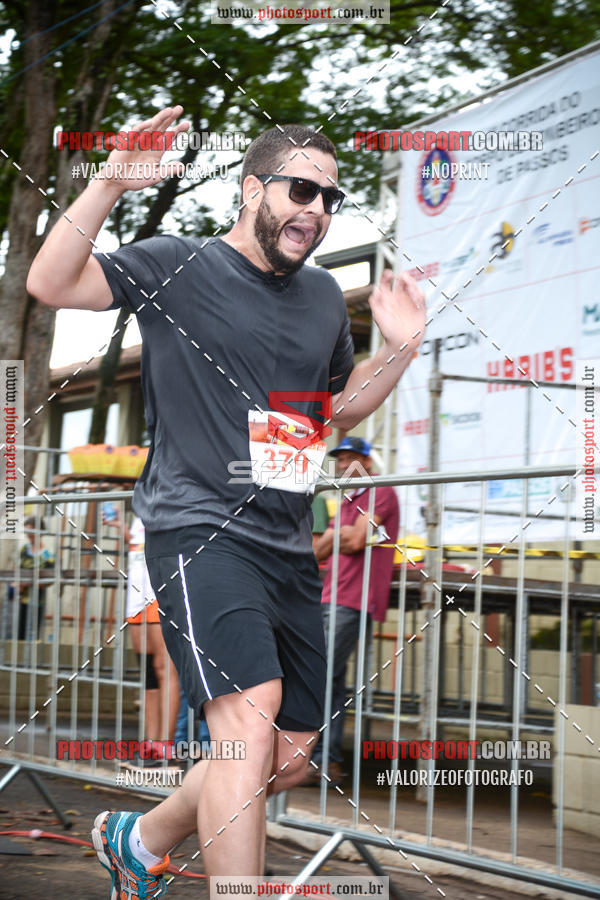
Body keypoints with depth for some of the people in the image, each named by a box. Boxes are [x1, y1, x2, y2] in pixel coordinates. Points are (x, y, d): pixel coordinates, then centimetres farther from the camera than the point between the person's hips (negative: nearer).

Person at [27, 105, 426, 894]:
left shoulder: (324, 297, 16)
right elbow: (50, 283, -8)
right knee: (251, 712, -27)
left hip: (288, 547, 7)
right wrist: (110, 184, -20)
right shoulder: (177, 267, -1)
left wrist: (398, 351, 10)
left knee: (288, 757, 10)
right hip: (200, 530, -7)